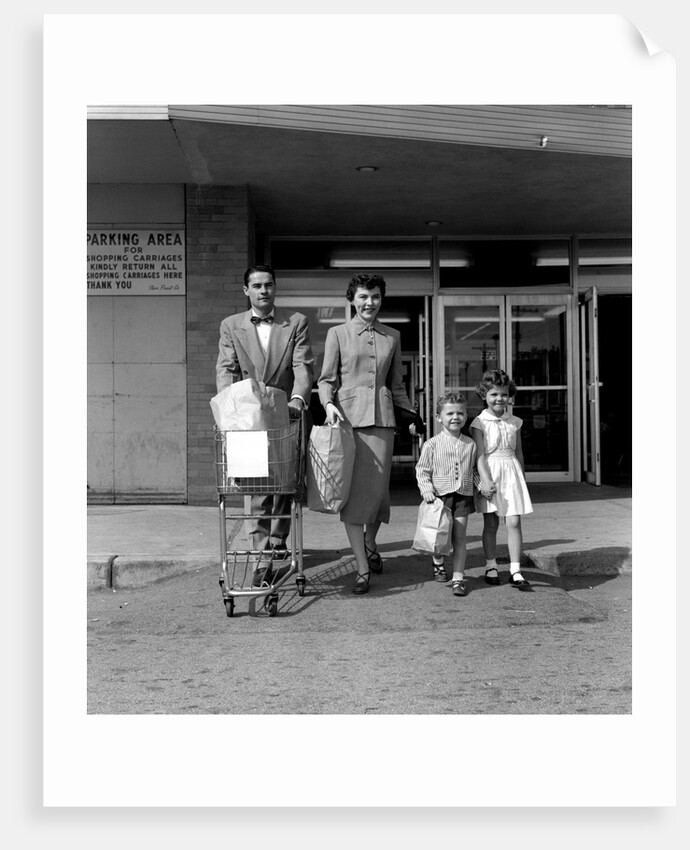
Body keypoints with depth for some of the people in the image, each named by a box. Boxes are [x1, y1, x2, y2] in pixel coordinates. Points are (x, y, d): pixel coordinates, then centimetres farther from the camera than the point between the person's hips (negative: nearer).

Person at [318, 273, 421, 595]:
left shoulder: (392, 336, 15)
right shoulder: (337, 334, 7)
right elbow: (326, 379, 5)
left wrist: (413, 414, 19)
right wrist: (328, 404, -13)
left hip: (381, 417, 3)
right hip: (348, 415, -2)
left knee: (377, 488, 0)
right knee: (351, 491, -6)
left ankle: (369, 543, 32)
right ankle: (362, 569, 1)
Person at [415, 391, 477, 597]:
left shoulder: (470, 444, 6)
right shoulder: (432, 444, -3)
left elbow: (475, 469, 18)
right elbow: (422, 470, -1)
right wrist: (426, 489, -14)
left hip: (463, 495, 2)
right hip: (440, 495, -2)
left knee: (460, 537, 1)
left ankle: (458, 578, 7)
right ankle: (438, 564, 34)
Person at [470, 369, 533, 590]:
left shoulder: (514, 422, 8)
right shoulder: (480, 423, -4)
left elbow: (519, 453, 16)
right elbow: (480, 455, -11)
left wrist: (522, 478, 16)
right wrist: (485, 480, -19)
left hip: (511, 473, 3)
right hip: (490, 473, -3)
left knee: (514, 522, -4)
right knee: (491, 523, 6)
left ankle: (515, 571, 0)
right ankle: (490, 566, 21)